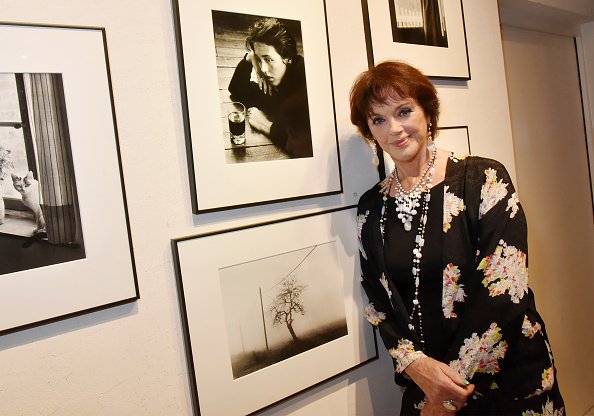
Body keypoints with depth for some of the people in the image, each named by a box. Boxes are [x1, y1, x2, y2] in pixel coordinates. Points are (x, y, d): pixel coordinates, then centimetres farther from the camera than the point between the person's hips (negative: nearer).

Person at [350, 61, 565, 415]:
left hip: (509, 376, -3)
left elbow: (505, 290, -16)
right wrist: (414, 363, -14)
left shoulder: (483, 179, -11)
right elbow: (378, 302, 2)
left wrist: (456, 383, -16)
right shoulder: (371, 207, 1)